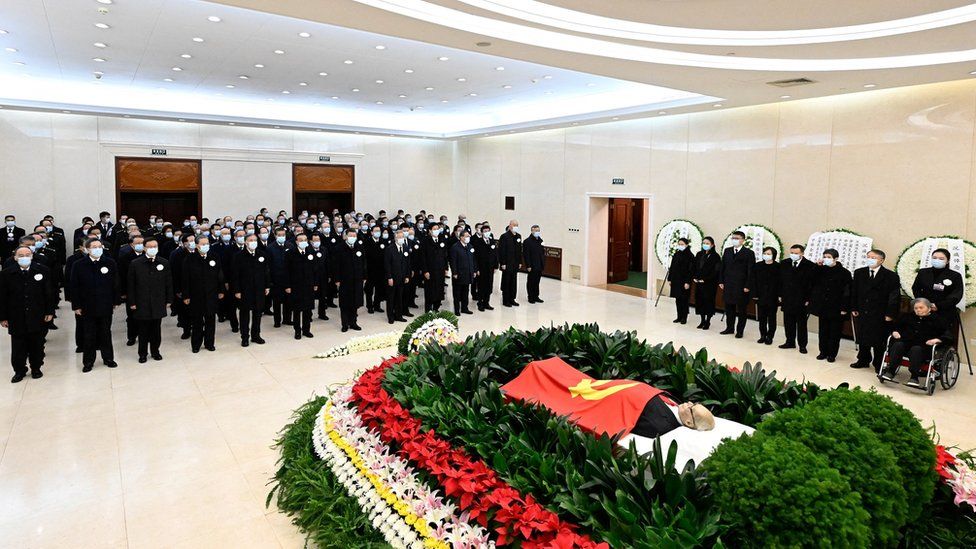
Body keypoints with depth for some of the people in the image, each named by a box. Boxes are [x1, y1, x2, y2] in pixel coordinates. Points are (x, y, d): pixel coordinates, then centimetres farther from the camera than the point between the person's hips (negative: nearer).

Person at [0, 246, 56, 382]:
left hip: (38, 318, 0)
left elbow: (49, 293, 1)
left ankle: (36, 368, 27)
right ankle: (19, 370, 24)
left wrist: (50, 312, -1)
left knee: (37, 345, 11)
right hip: (16, 319, 0)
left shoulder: (43, 271, -3)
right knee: (18, 347, 8)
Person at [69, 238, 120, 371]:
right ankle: (88, 361, 19)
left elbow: (116, 284, 2)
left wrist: (116, 301, 2)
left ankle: (108, 358, 25)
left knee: (106, 334, 12)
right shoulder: (79, 265, -4)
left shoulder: (111, 263, -3)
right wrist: (76, 306, -4)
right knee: (89, 336, 8)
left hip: (106, 306, 1)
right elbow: (74, 287, -2)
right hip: (87, 307, -1)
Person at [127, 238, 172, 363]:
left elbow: (169, 283, 6)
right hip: (142, 304, -1)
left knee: (156, 330, 10)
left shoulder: (164, 263, 2)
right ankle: (143, 353, 20)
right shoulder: (135, 264, -2)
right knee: (143, 331, 7)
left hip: (158, 304, 1)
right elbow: (130, 285, 0)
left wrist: (168, 300, 4)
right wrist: (132, 302, -2)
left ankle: (155, 351, 24)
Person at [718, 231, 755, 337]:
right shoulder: (727, 251, 10)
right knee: (729, 308, 11)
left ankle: (740, 331, 13)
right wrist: (721, 281, 6)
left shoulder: (749, 253, -4)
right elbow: (722, 267, 13)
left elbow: (751, 271, -6)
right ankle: (730, 328, 22)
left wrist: (747, 286, -10)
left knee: (741, 310, 4)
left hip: (741, 287, -4)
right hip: (728, 285, 4)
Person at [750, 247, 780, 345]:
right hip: (761, 296, 3)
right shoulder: (758, 266, 3)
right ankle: (763, 336, 18)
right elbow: (754, 281, 3)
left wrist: (779, 295, -10)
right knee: (761, 317, 8)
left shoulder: (778, 267, -5)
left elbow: (780, 282, -6)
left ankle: (769, 337, 15)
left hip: (772, 297, -3)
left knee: (771, 317, 7)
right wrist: (754, 294, -2)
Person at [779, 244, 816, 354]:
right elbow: (780, 280, 9)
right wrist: (780, 295, 6)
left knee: (802, 323, 5)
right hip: (787, 299, 4)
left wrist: (808, 299, -9)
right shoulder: (784, 264, 5)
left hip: (802, 300, -4)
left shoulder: (810, 266, -8)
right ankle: (790, 342, 22)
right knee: (788, 322, 10)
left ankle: (802, 345, 14)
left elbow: (812, 284, -7)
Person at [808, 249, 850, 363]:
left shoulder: (844, 273, -6)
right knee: (822, 331, 10)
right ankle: (823, 352, 20)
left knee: (834, 332, 5)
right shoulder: (821, 271, 8)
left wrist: (844, 308, -13)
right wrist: (818, 267, -7)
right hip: (822, 307, 4)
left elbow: (846, 292, -8)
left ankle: (832, 354, 14)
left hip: (836, 309, -4)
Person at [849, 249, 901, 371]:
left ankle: (878, 364, 18)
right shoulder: (859, 273, 6)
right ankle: (863, 360, 28)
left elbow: (895, 297, -6)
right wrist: (853, 308, 4)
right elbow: (853, 292, 9)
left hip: (880, 315, -3)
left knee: (879, 341, 4)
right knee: (862, 339, 13)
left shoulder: (891, 276, -6)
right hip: (861, 313, 4)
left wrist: (890, 314, -11)